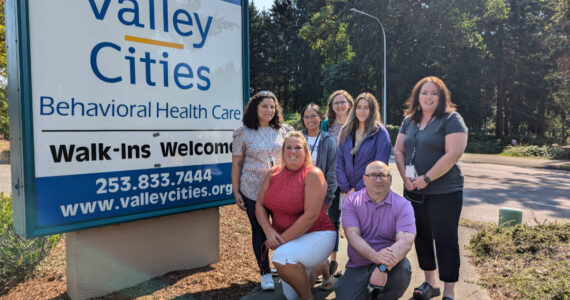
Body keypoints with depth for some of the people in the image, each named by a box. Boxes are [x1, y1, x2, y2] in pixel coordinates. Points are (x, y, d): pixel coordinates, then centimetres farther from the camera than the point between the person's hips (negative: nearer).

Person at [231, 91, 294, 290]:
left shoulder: (284, 130, 5)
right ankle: (265, 272, 23)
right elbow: (236, 163, 1)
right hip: (253, 190, -1)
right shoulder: (243, 133, -1)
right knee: (259, 229, 8)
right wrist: (236, 192, -2)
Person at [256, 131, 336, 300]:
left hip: (317, 235, -6)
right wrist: (269, 231, -15)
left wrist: (283, 239, -19)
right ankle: (318, 265, 42)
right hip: (287, 243, 7)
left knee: (282, 257, -35)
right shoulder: (272, 174, 1)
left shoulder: (313, 175, -18)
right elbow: (260, 205, 3)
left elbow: (311, 215, -23)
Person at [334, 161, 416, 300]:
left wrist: (383, 267, -35)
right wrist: (375, 256, -32)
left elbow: (405, 241, -19)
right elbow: (353, 236, -13)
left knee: (403, 269, -32)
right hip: (358, 267, 0)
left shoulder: (403, 205, -4)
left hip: (390, 262, 0)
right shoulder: (351, 201, -1)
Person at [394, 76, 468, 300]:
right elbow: (399, 150, 10)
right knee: (422, 237, 15)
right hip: (413, 191, 6)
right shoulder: (409, 121, 11)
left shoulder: (451, 119, -7)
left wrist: (426, 178, -17)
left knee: (445, 239, 2)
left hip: (444, 192, -6)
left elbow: (453, 153, -17)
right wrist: (405, 177, -5)